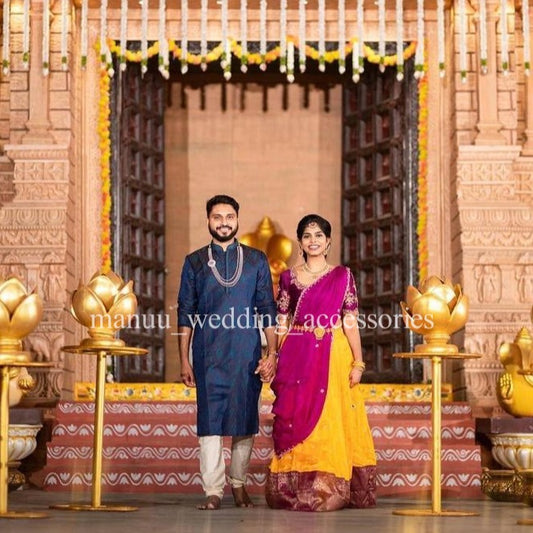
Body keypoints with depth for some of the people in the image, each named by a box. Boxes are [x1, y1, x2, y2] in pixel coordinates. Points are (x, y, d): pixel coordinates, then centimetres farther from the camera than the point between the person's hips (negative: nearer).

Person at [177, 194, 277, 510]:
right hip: (208, 356, 0)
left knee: (246, 420, 4)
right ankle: (213, 490, -2)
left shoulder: (256, 260, 10)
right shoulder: (195, 262, 10)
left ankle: (239, 484, 19)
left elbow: (268, 310, 8)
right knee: (210, 422, -5)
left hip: (247, 354, 1)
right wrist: (184, 361, 2)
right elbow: (186, 314, 8)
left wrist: (271, 354, -2)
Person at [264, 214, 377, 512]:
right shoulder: (289, 278, 10)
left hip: (333, 356, -1)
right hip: (297, 358, 1)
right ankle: (297, 491, 6)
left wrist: (358, 362, -5)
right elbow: (281, 324, 9)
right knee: (296, 421, -1)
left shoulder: (342, 276, 6)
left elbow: (351, 322, 2)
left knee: (330, 421, -3)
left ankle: (330, 490, 4)